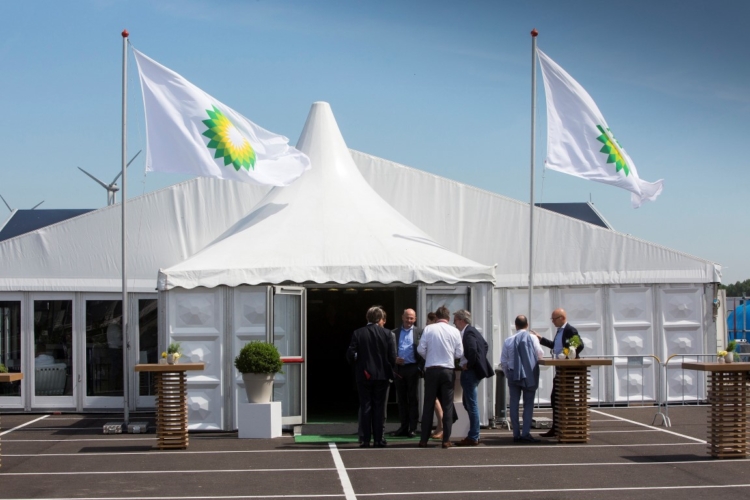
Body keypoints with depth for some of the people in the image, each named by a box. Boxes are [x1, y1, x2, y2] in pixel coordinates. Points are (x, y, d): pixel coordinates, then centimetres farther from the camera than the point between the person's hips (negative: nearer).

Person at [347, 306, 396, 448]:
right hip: (382, 375, 0)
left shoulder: (358, 333, -6)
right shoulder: (386, 333, -5)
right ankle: (378, 439, 6)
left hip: (364, 376, 0)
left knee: (366, 407, 6)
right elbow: (392, 357, -8)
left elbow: (350, 355, -10)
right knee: (379, 407, 7)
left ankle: (366, 440, 4)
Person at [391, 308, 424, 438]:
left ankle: (413, 428, 4)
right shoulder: (394, 333, 11)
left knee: (413, 398, 1)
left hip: (413, 368, -3)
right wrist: (394, 359, -8)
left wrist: (421, 367, -12)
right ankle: (404, 426, 13)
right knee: (401, 398, 7)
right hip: (399, 368, 3)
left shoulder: (419, 332, 4)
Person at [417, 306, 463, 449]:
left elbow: (421, 349, -6)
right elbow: (459, 353, -1)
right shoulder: (454, 331, -2)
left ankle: (424, 439, 7)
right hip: (448, 370, 0)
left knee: (428, 405, 6)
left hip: (431, 370, 0)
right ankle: (446, 440, 3)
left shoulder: (429, 329, -4)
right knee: (447, 406, 6)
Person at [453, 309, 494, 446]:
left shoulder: (468, 333, -17)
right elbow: (485, 345, 25)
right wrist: (479, 361, 18)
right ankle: (474, 434, 21)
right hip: (473, 371, 11)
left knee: (472, 404, -5)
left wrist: (469, 364, -17)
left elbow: (472, 350, -31)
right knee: (468, 402, 17)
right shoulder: (472, 331, 14)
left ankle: (473, 437, 0)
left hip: (469, 372, -11)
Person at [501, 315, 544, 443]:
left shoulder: (508, 340, 0)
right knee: (528, 404, 2)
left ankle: (516, 434, 6)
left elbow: (503, 361, 3)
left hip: (513, 375, 2)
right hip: (529, 375, -2)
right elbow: (540, 355, -2)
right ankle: (525, 433, -6)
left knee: (514, 404, 7)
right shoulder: (532, 338, -7)